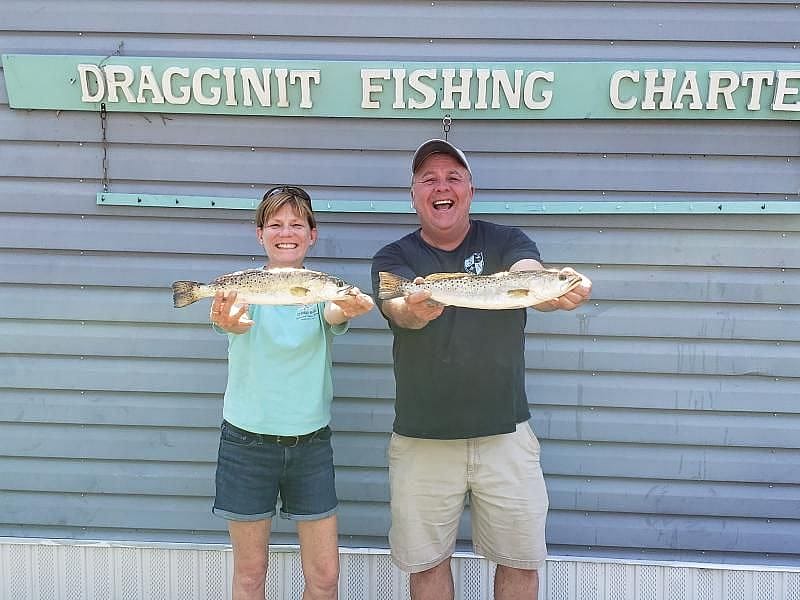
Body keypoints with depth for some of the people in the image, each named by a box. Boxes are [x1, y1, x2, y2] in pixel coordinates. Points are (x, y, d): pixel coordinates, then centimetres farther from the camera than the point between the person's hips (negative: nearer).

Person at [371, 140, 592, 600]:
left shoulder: (507, 242, 1)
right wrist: (416, 310, -44)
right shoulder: (394, 258, 1)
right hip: (422, 438, 0)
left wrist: (558, 292, -44)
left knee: (522, 560, 9)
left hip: (505, 433, 0)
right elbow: (399, 310, -20)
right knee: (427, 561, 12)